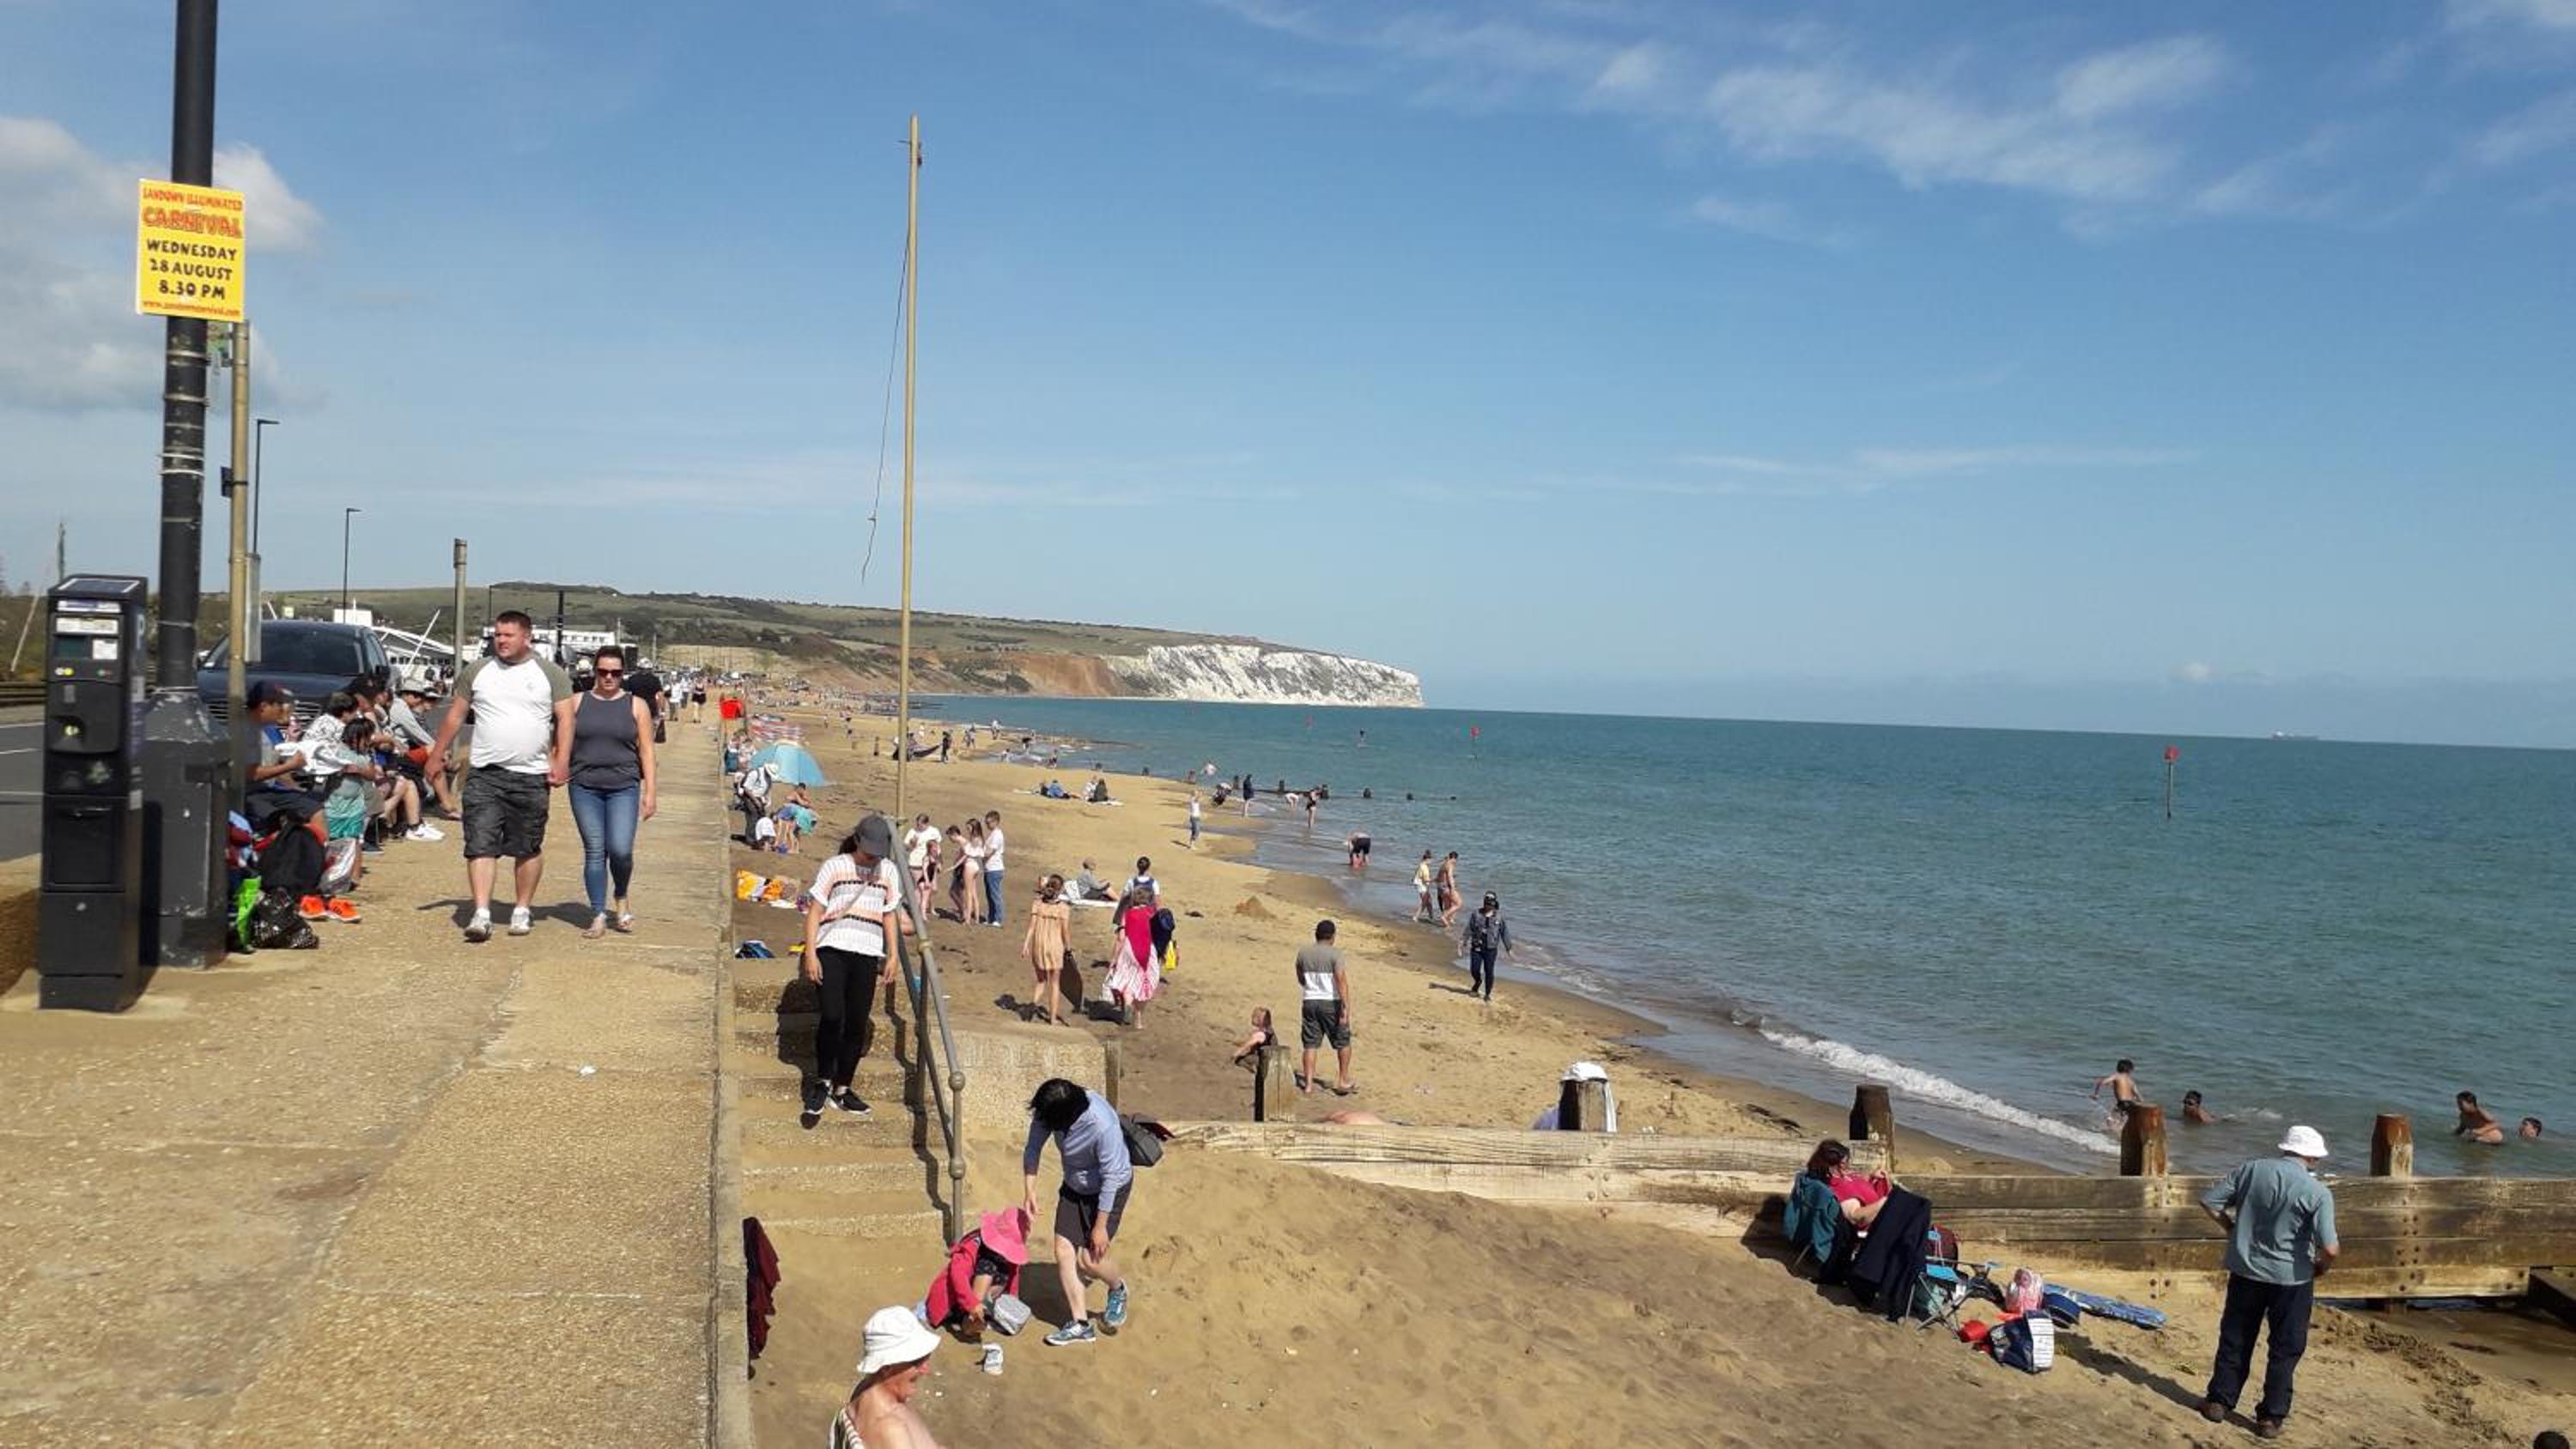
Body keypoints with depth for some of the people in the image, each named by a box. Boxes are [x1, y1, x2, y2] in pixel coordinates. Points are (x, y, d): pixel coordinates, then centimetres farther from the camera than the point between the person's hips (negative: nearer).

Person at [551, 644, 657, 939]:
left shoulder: (636, 706, 7)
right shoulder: (577, 703, 10)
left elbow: (646, 751, 6)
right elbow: (564, 744, 13)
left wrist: (649, 792, 0)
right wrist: (558, 770, -2)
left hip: (624, 787, -1)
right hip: (585, 787, 1)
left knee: (620, 849, -12)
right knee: (594, 851, 0)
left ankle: (620, 900, 17)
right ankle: (599, 916, 6)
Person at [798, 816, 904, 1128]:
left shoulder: (888, 871, 13)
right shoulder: (834, 866, 1)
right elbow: (814, 911, 1)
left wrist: (892, 956, 12)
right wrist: (810, 954, -7)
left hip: (868, 954, 4)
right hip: (832, 950, -4)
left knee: (857, 1024, 2)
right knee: (831, 1017, -15)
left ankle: (841, 1089, 15)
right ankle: (822, 1082, 4)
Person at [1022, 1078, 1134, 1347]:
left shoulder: (1103, 1126, -39)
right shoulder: (1049, 1113, -22)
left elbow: (1110, 1177, -29)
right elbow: (1033, 1148, -5)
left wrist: (1101, 1226, -22)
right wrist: (1029, 1190, -13)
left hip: (1109, 1190, -6)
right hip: (1074, 1187, 6)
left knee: (1089, 1260, -7)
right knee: (1063, 1252, -1)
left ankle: (1118, 1289, 26)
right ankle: (1081, 1324, 10)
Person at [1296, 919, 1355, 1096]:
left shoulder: (1303, 953, 4)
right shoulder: (1335, 953, -11)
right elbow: (1341, 980, -18)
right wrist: (1346, 1007, -20)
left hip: (1309, 1001, 4)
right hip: (1331, 1003, -4)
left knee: (1310, 1044, 8)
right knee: (1343, 1042, 12)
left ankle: (1308, 1083, 7)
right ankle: (1343, 1081, 15)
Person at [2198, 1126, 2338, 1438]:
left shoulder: (2252, 1170, -5)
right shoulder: (2317, 1192, -15)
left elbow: (2209, 1201, -2)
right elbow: (2330, 1248, -20)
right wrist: (2319, 1269, 0)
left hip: (2245, 1271, 3)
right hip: (2292, 1279, -3)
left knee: (2235, 1341, 17)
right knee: (2285, 1350, 12)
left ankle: (2219, 1402, 24)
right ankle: (2270, 1418, 16)